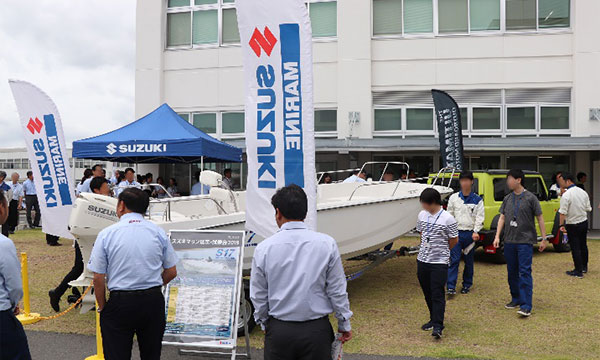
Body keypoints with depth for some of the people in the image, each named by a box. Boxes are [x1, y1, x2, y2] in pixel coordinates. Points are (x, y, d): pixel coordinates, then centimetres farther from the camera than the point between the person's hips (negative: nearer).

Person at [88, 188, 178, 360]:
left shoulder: (106, 234, -6)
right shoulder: (158, 232, 0)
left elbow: (98, 278, -7)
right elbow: (171, 272, 4)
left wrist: (102, 307, 6)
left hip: (120, 302, -2)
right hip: (153, 301, 3)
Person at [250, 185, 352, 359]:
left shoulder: (264, 248, -8)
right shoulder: (327, 244, -9)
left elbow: (258, 296, 0)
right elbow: (338, 292, -3)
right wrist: (344, 325, 11)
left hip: (279, 331, 0)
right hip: (317, 331, 0)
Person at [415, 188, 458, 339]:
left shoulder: (447, 218, -12)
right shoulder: (422, 215, 5)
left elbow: (454, 240, -3)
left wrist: (441, 251, 9)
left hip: (440, 262, -6)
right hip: (422, 260, 6)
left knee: (437, 294, -7)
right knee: (427, 292, 14)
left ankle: (438, 326, -5)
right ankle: (434, 319, 29)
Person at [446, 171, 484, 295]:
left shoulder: (477, 200, 2)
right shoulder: (454, 198, 5)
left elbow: (480, 217, -1)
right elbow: (449, 215, 9)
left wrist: (476, 231, -15)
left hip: (470, 233, 0)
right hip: (456, 232, 0)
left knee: (469, 260, 10)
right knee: (454, 260, -7)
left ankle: (467, 284, 24)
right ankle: (451, 287, -7)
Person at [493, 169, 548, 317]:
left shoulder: (530, 198, -4)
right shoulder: (507, 198, 9)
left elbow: (540, 218, 0)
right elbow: (502, 217, 12)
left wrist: (544, 239, -2)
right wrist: (497, 236, 3)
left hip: (525, 241, -5)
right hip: (509, 241, 5)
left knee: (525, 273, -9)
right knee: (512, 272, 12)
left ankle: (526, 306, -9)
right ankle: (516, 299, 26)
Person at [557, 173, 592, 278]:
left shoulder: (566, 195, -20)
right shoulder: (583, 192, 2)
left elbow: (563, 212, -23)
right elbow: (588, 208, 9)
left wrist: (561, 225, -17)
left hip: (572, 225, -7)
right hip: (584, 222, 7)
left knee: (575, 248, 0)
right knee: (583, 245, 19)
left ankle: (578, 271, 4)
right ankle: (584, 267, 31)